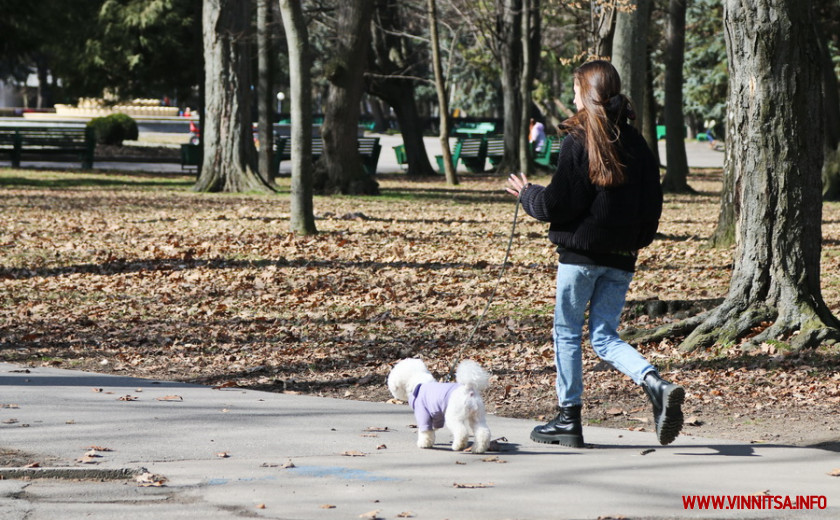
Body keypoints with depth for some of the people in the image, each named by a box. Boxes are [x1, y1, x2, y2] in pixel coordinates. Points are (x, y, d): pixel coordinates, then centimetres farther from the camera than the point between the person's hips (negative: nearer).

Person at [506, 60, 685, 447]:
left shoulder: (578, 142, -12)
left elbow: (559, 203, -14)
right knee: (604, 337, 10)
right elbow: (652, 202, 9)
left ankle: (568, 418, 13)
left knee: (567, 332, 9)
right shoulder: (635, 142, 6)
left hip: (582, 251, -6)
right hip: (622, 256, 6)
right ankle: (657, 386, -14)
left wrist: (527, 195, 5)